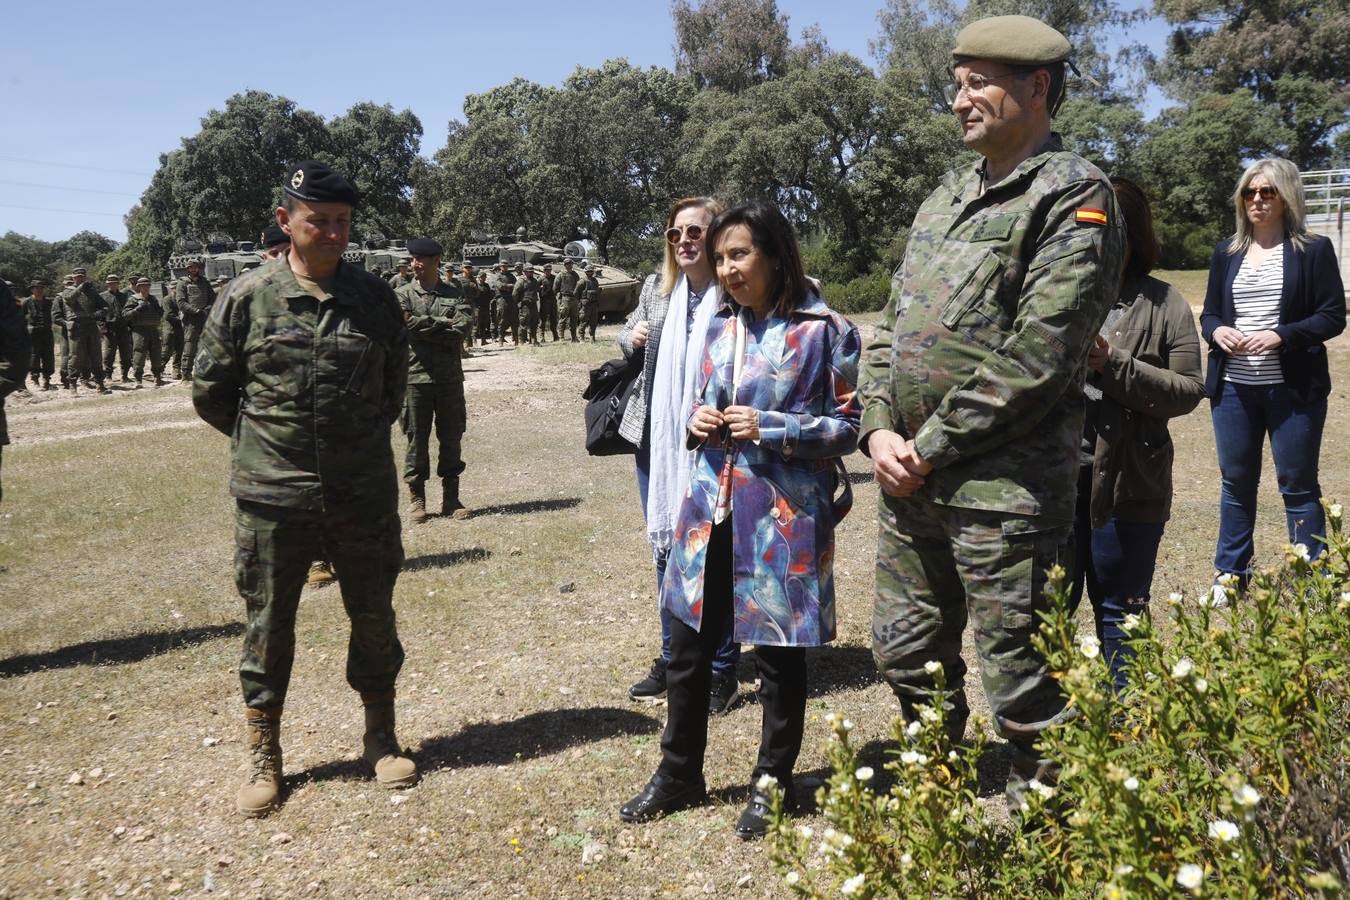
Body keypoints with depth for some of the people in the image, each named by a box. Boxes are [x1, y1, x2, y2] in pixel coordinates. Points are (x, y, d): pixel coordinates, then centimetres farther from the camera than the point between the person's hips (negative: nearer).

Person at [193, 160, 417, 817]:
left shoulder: (375, 299, 1)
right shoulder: (247, 297, -4)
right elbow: (210, 391, 5)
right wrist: (265, 442, 9)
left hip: (364, 493, 2)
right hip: (272, 496, -1)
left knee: (374, 619, 11)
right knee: (268, 626, 9)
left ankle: (381, 739, 30)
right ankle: (263, 757, 26)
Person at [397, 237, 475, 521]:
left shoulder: (455, 295, 6)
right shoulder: (402, 294, 5)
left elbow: (461, 331, -8)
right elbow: (407, 323, -13)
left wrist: (423, 328, -11)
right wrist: (443, 323, -9)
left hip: (450, 378, 1)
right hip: (416, 377, -1)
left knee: (452, 439, 7)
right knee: (416, 440, 2)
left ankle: (451, 498, 17)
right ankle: (416, 499, 13)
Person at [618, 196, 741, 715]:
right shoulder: (656, 290, 7)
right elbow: (629, 333, 24)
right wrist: (630, 338, 3)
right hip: (657, 444, 6)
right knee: (666, 555, 16)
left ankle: (721, 671, 20)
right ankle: (672, 659, 33)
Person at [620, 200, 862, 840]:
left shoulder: (825, 331, -7)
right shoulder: (720, 326, 11)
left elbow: (850, 425, -6)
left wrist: (771, 428, -16)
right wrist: (698, 420, -1)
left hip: (782, 514, -5)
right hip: (711, 508, 6)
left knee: (779, 652, 7)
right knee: (687, 647, 12)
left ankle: (772, 782, 27)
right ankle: (678, 774, 30)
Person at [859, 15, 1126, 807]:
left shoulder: (1075, 197, -9)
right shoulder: (946, 200, 16)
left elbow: (1036, 356, -18)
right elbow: (892, 326, 15)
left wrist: (933, 447, -15)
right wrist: (880, 430, 1)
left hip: (1004, 491, -8)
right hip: (910, 478, 9)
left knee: (1022, 682, 3)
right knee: (909, 658, 20)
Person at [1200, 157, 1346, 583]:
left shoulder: (1313, 250, -1)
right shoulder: (1226, 253, 11)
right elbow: (1209, 313, 14)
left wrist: (1281, 336, -19)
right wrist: (1216, 330, -9)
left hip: (1293, 388, -4)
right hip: (1233, 387, 4)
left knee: (1298, 486, 2)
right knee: (1236, 482, 11)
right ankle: (1230, 576, 22)